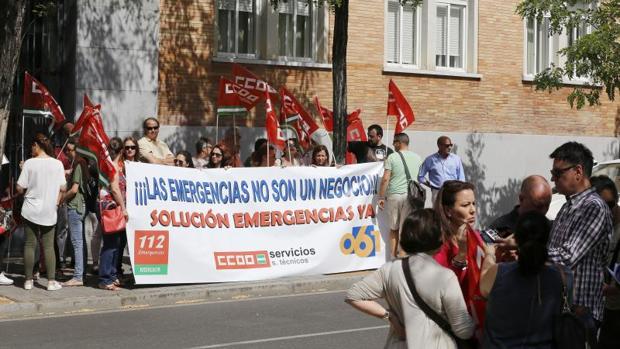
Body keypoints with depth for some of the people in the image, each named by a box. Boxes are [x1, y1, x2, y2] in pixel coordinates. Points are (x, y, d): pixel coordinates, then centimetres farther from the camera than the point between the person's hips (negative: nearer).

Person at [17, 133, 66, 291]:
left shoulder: (29, 163, -8)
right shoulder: (57, 164, -2)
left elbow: (20, 188, -8)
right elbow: (63, 188, -1)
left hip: (31, 210, -1)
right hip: (49, 212, 1)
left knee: (29, 244, 7)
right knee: (48, 246, 6)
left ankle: (28, 280, 10)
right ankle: (51, 281, 3)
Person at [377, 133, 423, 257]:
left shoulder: (392, 157, -5)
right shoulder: (417, 158, 7)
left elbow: (385, 179, -8)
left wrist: (381, 197, -2)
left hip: (394, 195, -2)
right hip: (410, 195, 2)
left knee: (393, 229, 10)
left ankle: (393, 257, 11)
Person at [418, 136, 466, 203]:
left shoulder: (456, 159, 8)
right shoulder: (430, 160, 4)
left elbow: (461, 179, 11)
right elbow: (420, 177, 9)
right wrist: (431, 185, 0)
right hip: (437, 193, -1)